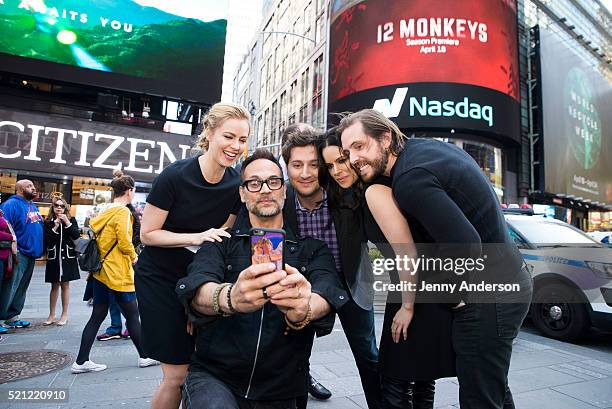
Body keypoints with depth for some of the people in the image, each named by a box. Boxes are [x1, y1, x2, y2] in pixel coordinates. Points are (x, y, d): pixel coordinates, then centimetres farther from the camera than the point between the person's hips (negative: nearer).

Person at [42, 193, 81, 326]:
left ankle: (64, 314, 14)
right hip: (54, 257, 1)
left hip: (68, 257, -1)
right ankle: (51, 315, 18)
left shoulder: (71, 220, 2)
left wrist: (67, 222, -16)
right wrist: (55, 227, -15)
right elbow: (46, 239, -6)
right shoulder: (48, 222, 4)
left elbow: (76, 235, -10)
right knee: (54, 286, 8)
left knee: (65, 285, 5)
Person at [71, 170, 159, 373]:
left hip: (101, 271, 9)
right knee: (132, 315, 3)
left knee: (97, 315, 13)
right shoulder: (123, 211, -15)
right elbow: (124, 242, -19)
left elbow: (93, 230, 17)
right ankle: (145, 356, 15)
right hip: (118, 273, -8)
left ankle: (81, 362, 17)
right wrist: (134, 257, -1)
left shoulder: (105, 211, 11)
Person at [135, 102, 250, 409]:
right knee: (178, 374, -2)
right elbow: (147, 234, -14)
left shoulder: (237, 185, -6)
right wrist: (197, 238, -25)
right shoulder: (175, 175, -19)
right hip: (160, 277, -4)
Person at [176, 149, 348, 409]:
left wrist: (303, 309, -41)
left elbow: (328, 292, -17)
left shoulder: (312, 249, 2)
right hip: (214, 376, -1)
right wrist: (230, 298, -41)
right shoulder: (222, 242, 0)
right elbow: (194, 288, -18)